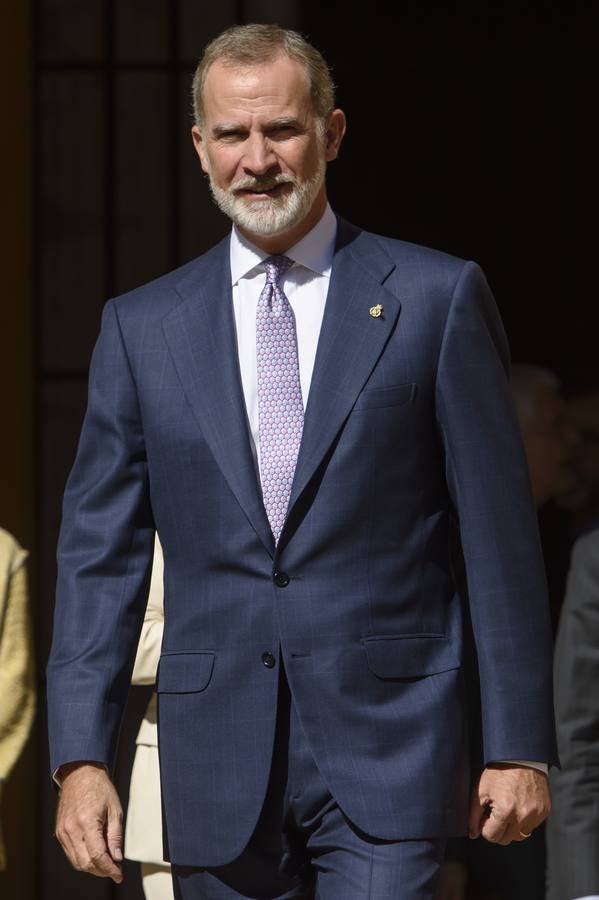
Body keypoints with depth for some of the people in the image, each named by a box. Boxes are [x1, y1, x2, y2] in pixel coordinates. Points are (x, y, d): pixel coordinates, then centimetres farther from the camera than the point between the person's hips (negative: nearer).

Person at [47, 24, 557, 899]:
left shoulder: (437, 298, 3)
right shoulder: (142, 326, 10)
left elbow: (500, 538, 2)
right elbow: (101, 553, 8)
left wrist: (518, 747, -2)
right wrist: (82, 758, -1)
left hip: (387, 754, -3)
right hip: (217, 766, 3)